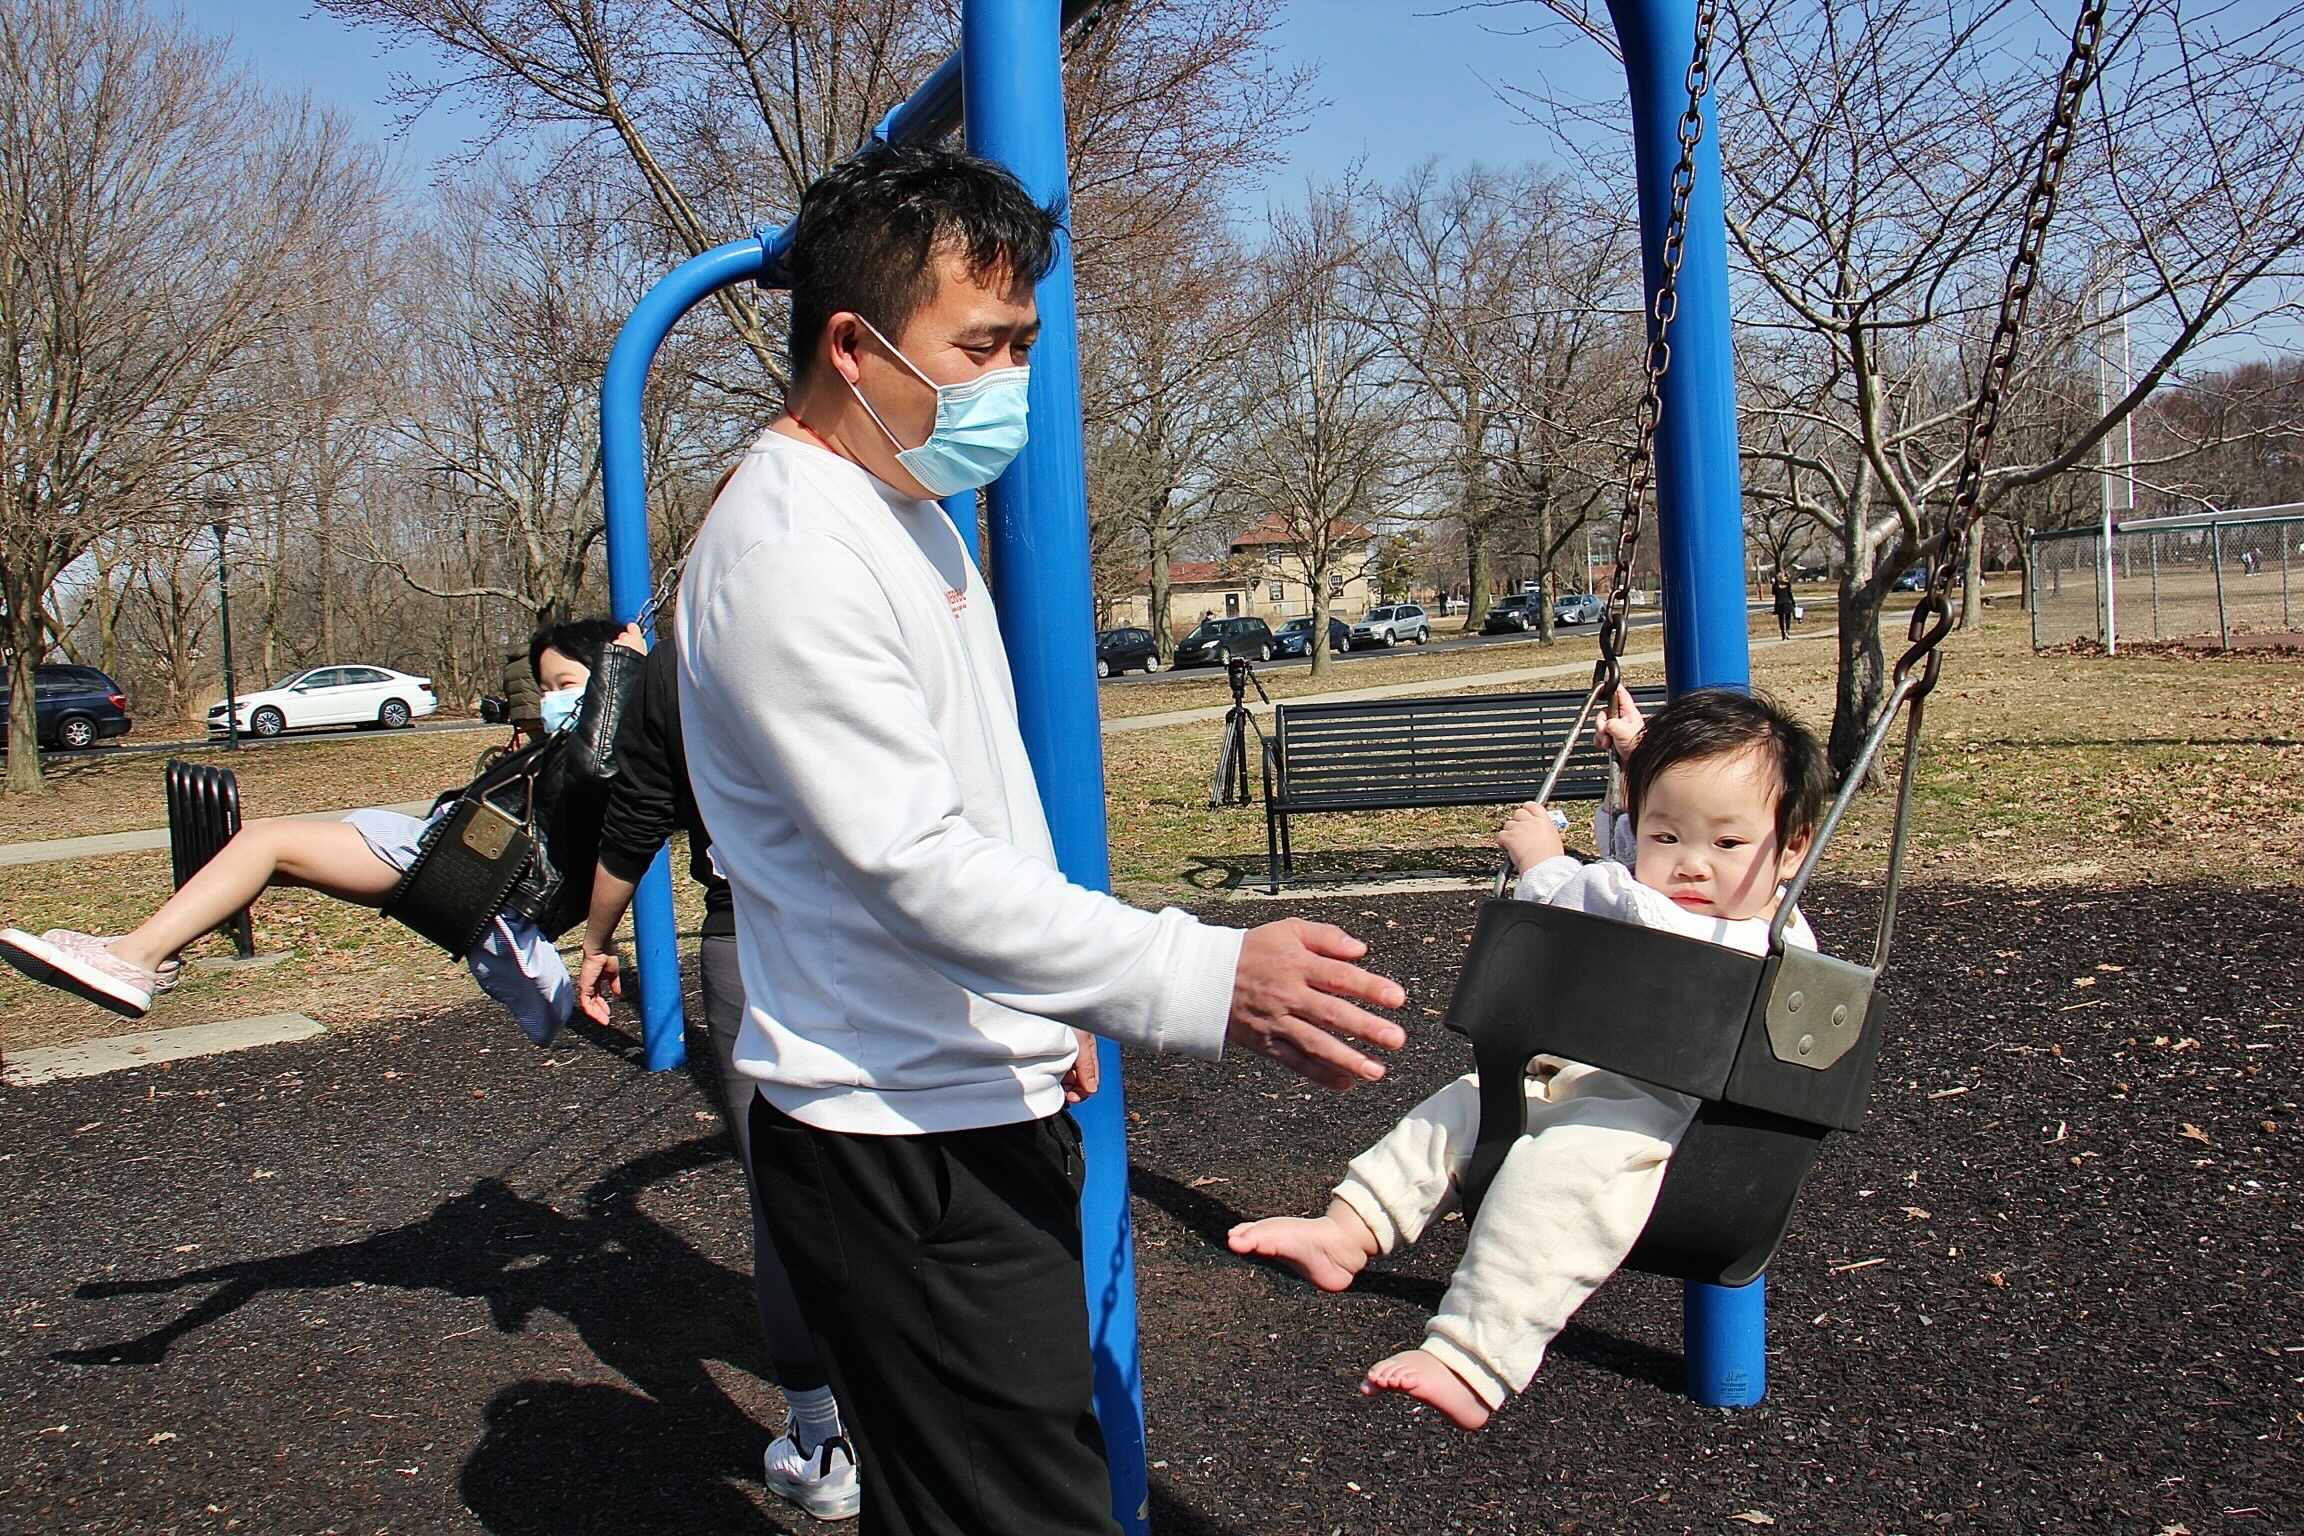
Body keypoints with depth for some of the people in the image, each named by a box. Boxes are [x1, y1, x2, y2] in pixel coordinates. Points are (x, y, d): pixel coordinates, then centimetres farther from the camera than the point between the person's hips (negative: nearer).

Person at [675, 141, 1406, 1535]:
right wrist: (1204, 980, -34)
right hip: (902, 1144, -10)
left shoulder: (911, 506, 14)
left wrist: (1041, 1016, 23)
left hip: (980, 1103, 10)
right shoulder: (788, 557, -20)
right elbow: (919, 867, -27)